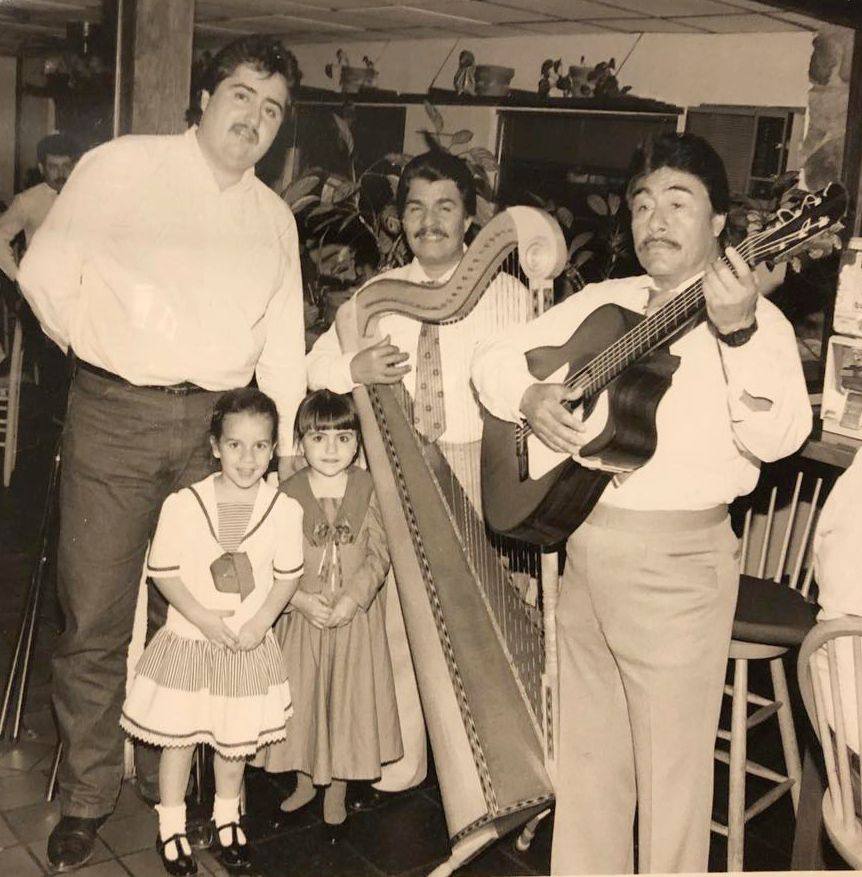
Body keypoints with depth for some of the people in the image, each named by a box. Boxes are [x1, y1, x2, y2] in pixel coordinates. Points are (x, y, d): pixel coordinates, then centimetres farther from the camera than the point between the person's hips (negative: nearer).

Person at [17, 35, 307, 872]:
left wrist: (292, 449, 7)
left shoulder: (274, 216, 15)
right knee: (95, 617, 2)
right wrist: (93, 346, 7)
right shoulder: (123, 167, 1)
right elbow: (46, 269, 1)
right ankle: (86, 798, 18)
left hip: (216, 425, 3)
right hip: (115, 417, -3)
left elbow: (282, 339, 13)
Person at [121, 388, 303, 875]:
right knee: (178, 737, 9)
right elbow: (163, 572, -7)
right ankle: (171, 826, 29)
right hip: (188, 639, -1)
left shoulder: (285, 510, -8)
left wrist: (261, 621, -13)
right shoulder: (183, 505, -12)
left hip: (249, 645, 2)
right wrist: (202, 617, -16)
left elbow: (288, 575, -1)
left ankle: (227, 817, 38)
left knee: (236, 739, 16)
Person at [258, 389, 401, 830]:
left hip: (355, 615, 0)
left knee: (349, 696, 9)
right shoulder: (287, 495, -7)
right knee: (303, 695, 12)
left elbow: (379, 554, -8)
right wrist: (303, 599, -17)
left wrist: (352, 598, -18)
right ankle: (305, 779, 34)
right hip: (303, 613, 0)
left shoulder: (368, 490, -7)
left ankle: (337, 786, 29)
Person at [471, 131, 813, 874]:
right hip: (584, 544, 6)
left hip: (679, 560, -5)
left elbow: (778, 437, -21)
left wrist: (739, 332, -33)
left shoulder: (753, 319, -6)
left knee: (670, 768, 6)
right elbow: (493, 360, 13)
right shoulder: (600, 304, 10)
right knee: (587, 750, 19)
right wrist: (529, 398, -7)